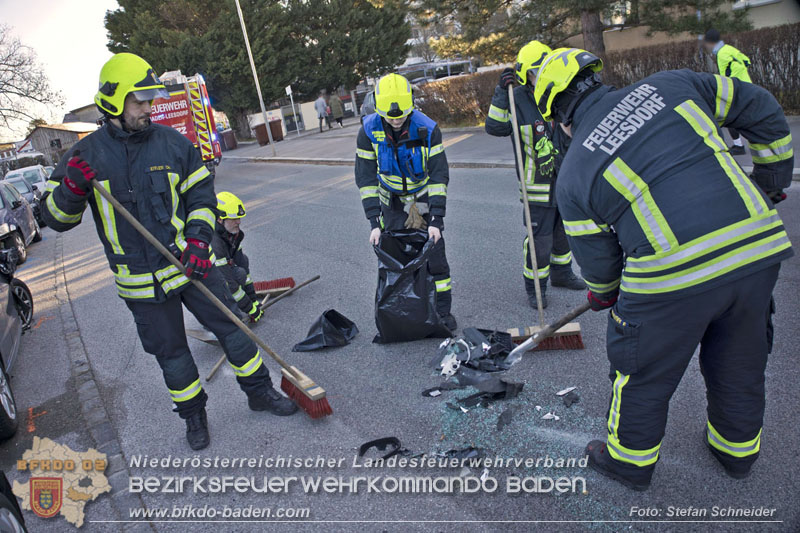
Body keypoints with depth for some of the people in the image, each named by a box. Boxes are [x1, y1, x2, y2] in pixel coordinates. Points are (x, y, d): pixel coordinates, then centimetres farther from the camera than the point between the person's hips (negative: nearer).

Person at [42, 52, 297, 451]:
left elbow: (201, 194, 3)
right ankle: (193, 414, 33)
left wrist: (199, 240, -11)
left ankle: (259, 391, 27)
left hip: (190, 264, 1)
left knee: (230, 326, 7)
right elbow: (56, 218, -1)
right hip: (140, 282, -1)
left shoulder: (172, 142, -1)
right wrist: (73, 188, -23)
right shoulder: (86, 155, -5)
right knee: (170, 352, 11)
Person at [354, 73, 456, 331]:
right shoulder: (369, 131, -18)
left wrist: (436, 219, -26)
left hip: (424, 197, -1)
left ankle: (443, 310, 13)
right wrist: (374, 222, -22)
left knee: (435, 254, -1)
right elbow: (365, 178, -16)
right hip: (392, 200, 1)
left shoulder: (428, 129, -23)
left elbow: (439, 175, -20)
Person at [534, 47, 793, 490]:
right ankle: (738, 449, 52)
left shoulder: (574, 175, 1)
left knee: (644, 373, 19)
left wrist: (603, 295, 31)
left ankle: (630, 461, 40)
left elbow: (597, 260, 9)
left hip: (673, 275, -5)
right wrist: (774, 173, 29)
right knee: (740, 361, 28)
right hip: (760, 248, 6)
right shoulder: (671, 86, 9)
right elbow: (760, 109, 15)